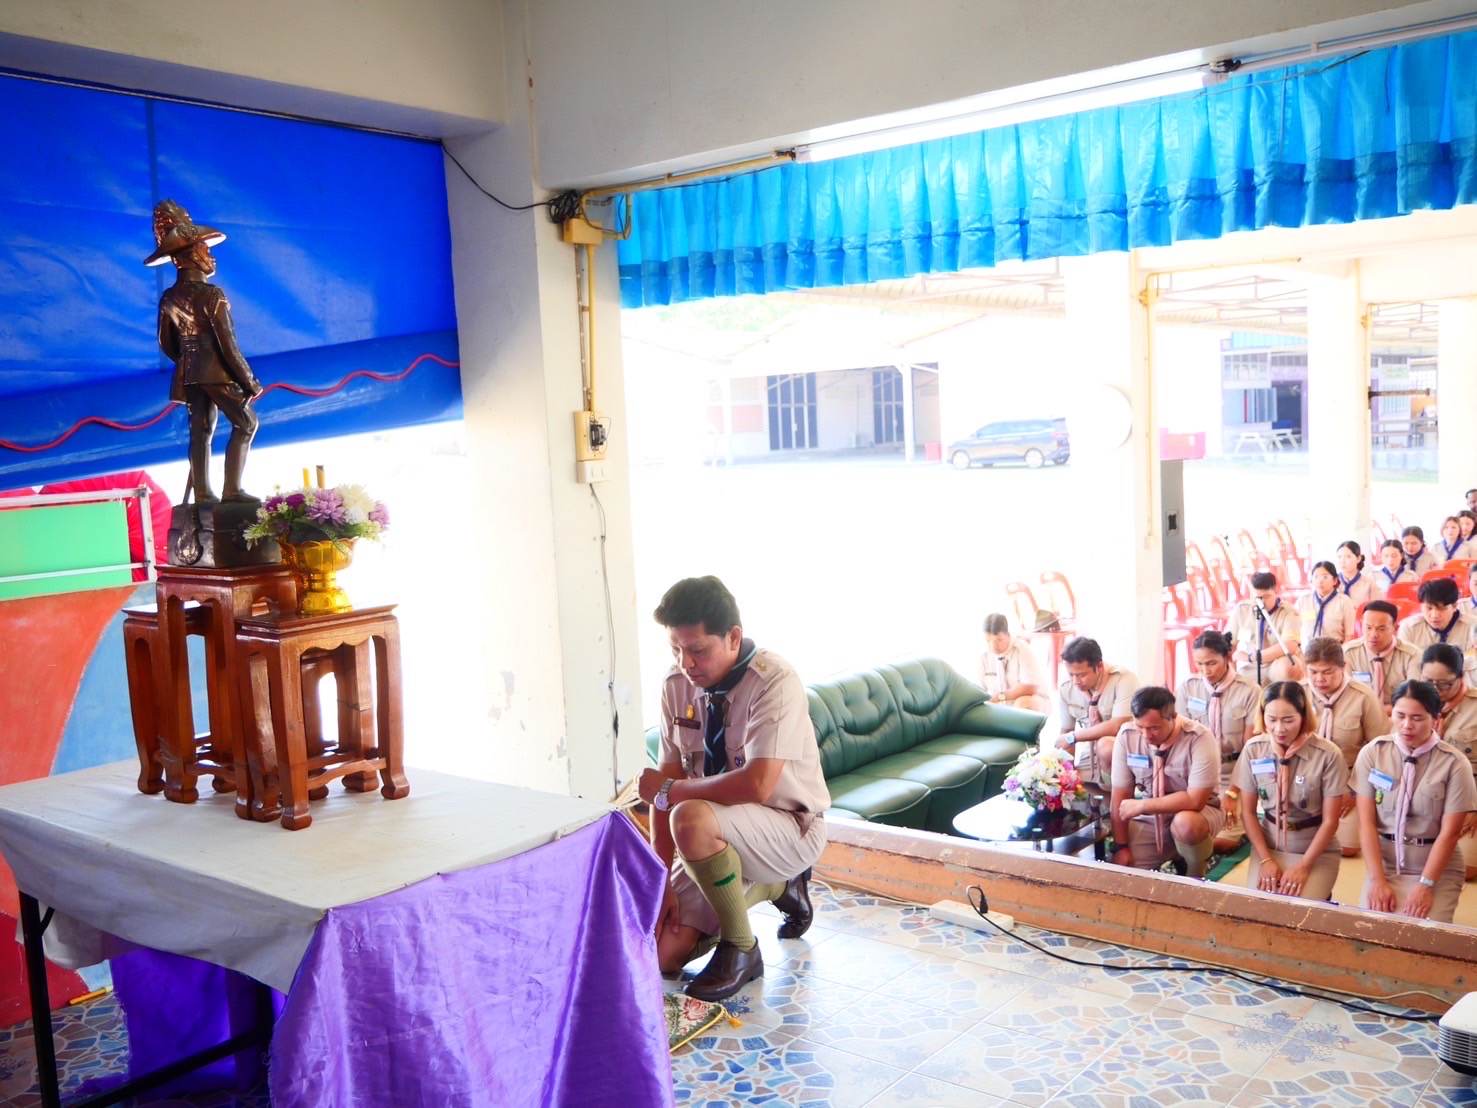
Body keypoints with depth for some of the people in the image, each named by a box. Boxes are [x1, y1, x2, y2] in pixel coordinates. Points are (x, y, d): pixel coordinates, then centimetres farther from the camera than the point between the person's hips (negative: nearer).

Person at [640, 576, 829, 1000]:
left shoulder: (774, 680, -22)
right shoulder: (677, 686, -3)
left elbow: (757, 785, -33)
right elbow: (668, 783, -3)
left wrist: (668, 791, -21)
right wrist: (661, 881, -10)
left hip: (789, 829, -7)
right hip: (719, 836, 7)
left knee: (691, 819, -36)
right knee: (663, 955, -3)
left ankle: (741, 949, -11)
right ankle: (775, 887, 21)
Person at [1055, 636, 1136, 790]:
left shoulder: (1123, 680, -19)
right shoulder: (1066, 689, -2)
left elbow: (1117, 726, -26)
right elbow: (1065, 734, 7)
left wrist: (1073, 737, -19)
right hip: (1089, 761, 5)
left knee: (1105, 746, -35)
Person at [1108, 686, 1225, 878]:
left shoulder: (1199, 739, -25)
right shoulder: (1127, 736, -14)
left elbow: (1195, 800, -29)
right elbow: (1120, 796, -7)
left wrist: (1140, 806, -26)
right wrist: (1121, 847, -10)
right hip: (1148, 820, 4)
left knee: (1185, 823, -37)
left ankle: (1196, 876, -5)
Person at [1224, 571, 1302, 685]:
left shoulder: (1288, 612, -10)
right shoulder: (1241, 610, 1)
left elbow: (1290, 646, -26)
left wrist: (1250, 657, -24)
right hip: (1248, 670, 3)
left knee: (1287, 667, -35)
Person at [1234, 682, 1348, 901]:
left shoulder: (1328, 755, -17)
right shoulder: (1253, 750, -9)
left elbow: (1330, 821, -11)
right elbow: (1248, 812, 0)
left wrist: (1303, 866, -14)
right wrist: (1266, 860, -8)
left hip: (1317, 851, -2)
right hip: (1268, 844, 2)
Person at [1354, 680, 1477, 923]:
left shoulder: (1455, 764, -9)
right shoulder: (1372, 753, -5)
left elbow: (1449, 832, -10)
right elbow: (1367, 823, -5)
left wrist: (1425, 886, -17)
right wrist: (1377, 880, -13)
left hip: (1438, 869, -1)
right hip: (1383, 863, 1)